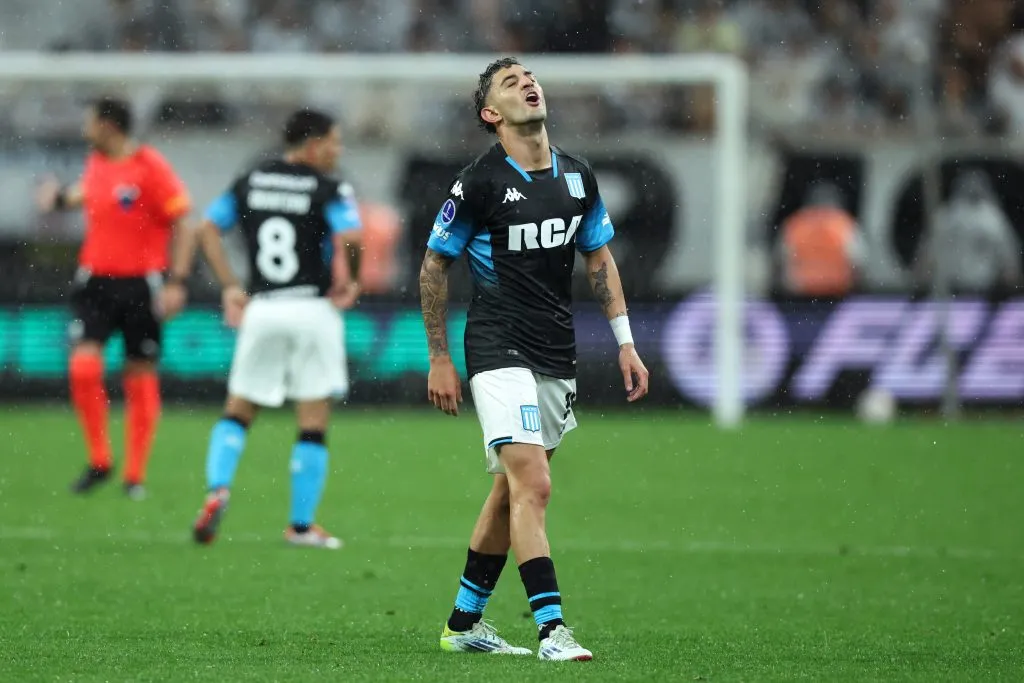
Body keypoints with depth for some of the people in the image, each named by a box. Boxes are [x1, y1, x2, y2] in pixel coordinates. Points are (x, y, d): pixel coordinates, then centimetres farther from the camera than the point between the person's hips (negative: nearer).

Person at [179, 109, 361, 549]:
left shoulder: (250, 182, 9)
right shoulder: (329, 190, -6)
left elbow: (207, 229, 6)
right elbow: (349, 239, -21)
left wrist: (230, 287, 7)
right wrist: (346, 282, -3)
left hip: (261, 310, 4)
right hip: (313, 308, -3)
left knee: (237, 413, 14)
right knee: (313, 423, 5)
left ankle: (218, 488, -10)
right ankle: (302, 524, 7)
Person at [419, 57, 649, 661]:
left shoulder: (577, 177, 8)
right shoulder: (478, 183, -9)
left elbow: (600, 260, 18)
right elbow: (434, 267, 0)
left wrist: (625, 343, 12)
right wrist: (440, 359, 0)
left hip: (558, 359, 6)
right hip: (500, 352, -6)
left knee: (510, 492, 12)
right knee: (533, 485, -18)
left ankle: (465, 622, 24)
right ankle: (552, 628, -22)